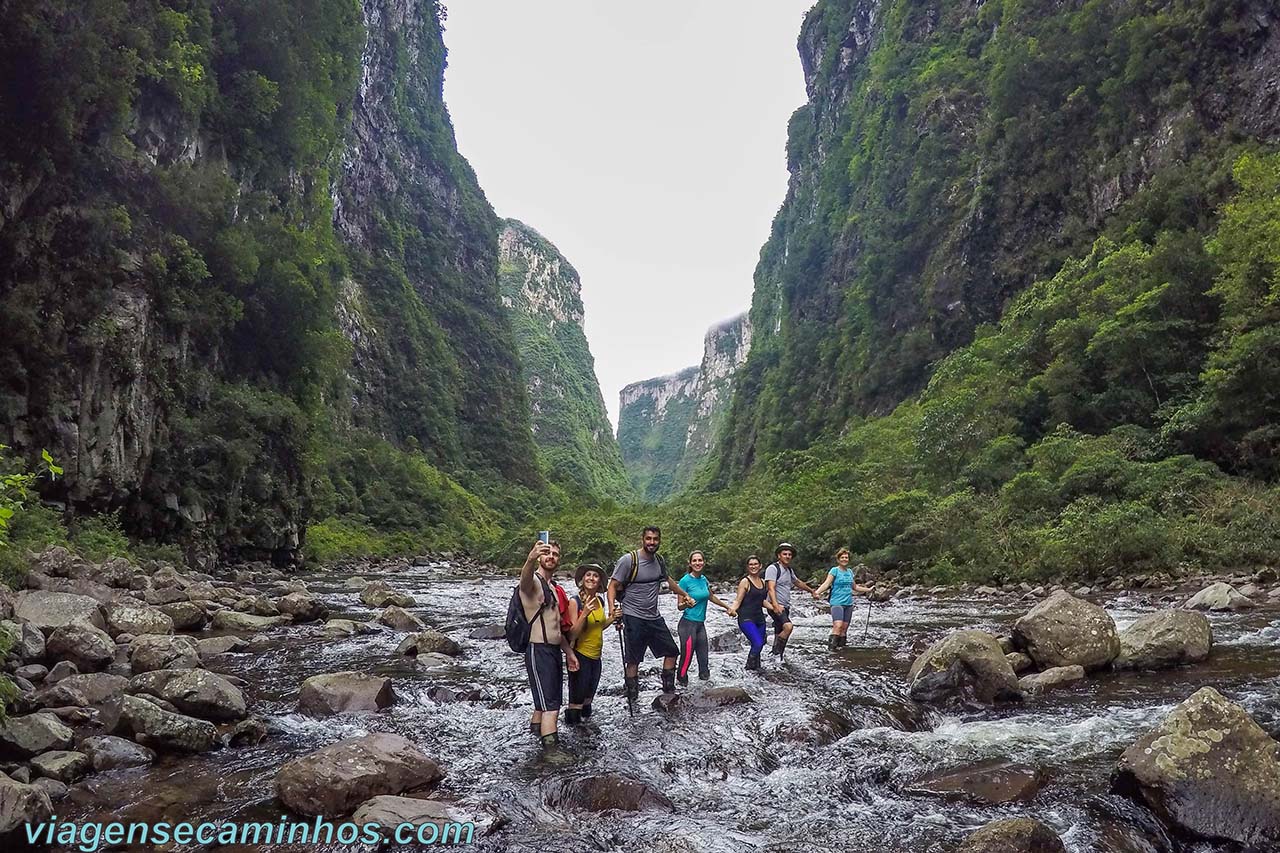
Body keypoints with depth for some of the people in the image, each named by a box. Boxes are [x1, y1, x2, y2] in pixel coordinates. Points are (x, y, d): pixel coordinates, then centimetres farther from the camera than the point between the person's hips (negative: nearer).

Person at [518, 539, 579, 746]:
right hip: (539, 651, -9)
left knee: (546, 702, 20)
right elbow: (525, 578, -39)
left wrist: (569, 651, 25)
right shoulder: (533, 581, -10)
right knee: (550, 706, -14)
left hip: (554, 651, 9)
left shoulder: (552, 586, 19)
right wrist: (531, 558, -60)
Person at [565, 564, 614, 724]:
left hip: (596, 656, 7)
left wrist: (612, 618, 1)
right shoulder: (575, 601, -17)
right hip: (580, 655, -7)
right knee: (577, 701, 0)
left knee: (589, 697, 22)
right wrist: (584, 613, -32)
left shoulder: (600, 601, 3)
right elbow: (572, 635, -21)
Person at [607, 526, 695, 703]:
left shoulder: (659, 561, 9)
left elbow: (668, 580, 28)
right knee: (633, 660, -2)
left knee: (671, 651, 12)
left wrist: (684, 594, 38)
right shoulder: (628, 560, -12)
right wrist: (612, 606, -26)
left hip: (654, 618, 7)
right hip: (633, 618, -7)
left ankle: (669, 689, 25)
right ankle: (632, 699, 9)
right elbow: (613, 586, -11)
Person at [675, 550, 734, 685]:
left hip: (700, 624, 7)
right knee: (687, 656, -7)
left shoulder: (704, 580, 8)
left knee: (703, 658, 6)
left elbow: (711, 597, 26)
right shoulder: (685, 581, -11)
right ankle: (681, 682, 7)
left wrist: (727, 607, 35)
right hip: (688, 623, -6)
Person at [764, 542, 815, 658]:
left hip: (785, 607, 9)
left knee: (779, 634, 9)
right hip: (776, 607, -9)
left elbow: (797, 582, 36)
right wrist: (775, 605, -33)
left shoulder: (789, 570, 17)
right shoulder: (773, 568, -10)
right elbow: (771, 588, -20)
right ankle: (776, 653, -16)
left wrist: (811, 590, 49)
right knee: (788, 626, -26)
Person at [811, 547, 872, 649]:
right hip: (837, 603, -6)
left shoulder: (850, 571, 16)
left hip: (849, 603, 6)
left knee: (844, 627, 4)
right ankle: (831, 646, -20)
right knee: (838, 625, -21)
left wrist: (868, 589, 35)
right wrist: (817, 592, -29)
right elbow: (826, 584, -13)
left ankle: (841, 645, 10)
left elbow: (855, 587, 28)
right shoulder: (834, 570, -3)